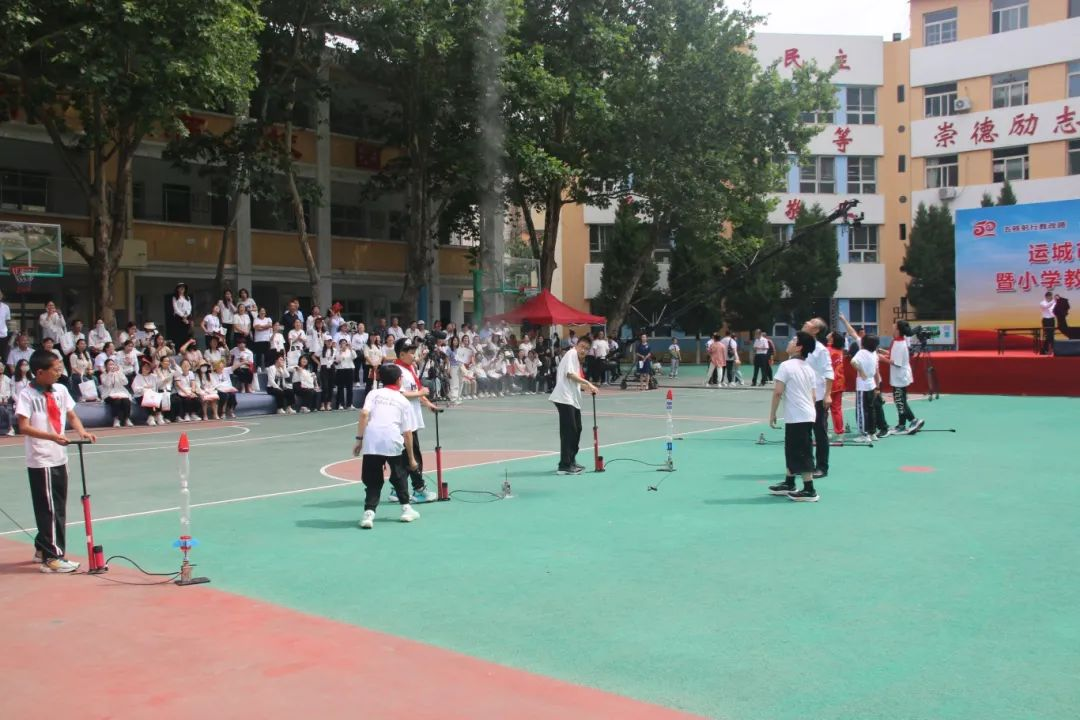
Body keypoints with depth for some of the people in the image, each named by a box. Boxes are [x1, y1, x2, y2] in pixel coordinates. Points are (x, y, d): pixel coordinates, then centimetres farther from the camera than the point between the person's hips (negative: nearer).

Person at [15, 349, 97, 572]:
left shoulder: (61, 390, 6)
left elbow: (71, 415, 12)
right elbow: (24, 427, -18)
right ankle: (52, 557, 1)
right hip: (41, 461, -7)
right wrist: (52, 436, -30)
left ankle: (43, 548, 30)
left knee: (59, 507, 15)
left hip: (60, 458, 7)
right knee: (50, 509, -5)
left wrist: (82, 432, -8)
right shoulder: (27, 395, -11)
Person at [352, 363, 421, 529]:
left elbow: (364, 414, -3)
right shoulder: (403, 401, 18)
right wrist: (411, 459, 20)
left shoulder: (374, 393, 17)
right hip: (393, 441, 0)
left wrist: (359, 439, 1)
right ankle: (406, 508, 27)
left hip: (371, 441, 0)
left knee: (372, 480, 10)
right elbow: (407, 433, 14)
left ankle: (369, 512, -6)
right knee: (400, 474, 23)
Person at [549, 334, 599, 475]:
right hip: (565, 398, -10)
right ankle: (564, 465, -9)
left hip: (573, 400, 10)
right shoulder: (572, 353, -7)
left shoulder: (577, 359, 21)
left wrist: (587, 387, 8)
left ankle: (571, 461, 27)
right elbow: (570, 374, -20)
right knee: (568, 431, -11)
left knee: (576, 430, 16)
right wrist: (588, 383, -21)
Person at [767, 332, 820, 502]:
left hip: (796, 418, -8)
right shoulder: (809, 369, 11)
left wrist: (772, 413, -6)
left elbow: (778, 392, -15)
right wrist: (811, 413, 20)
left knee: (802, 454, -3)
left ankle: (809, 490, 0)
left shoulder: (786, 366, -12)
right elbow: (813, 396, 12)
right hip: (808, 415, 8)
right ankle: (789, 484, 29)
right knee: (792, 450, 19)